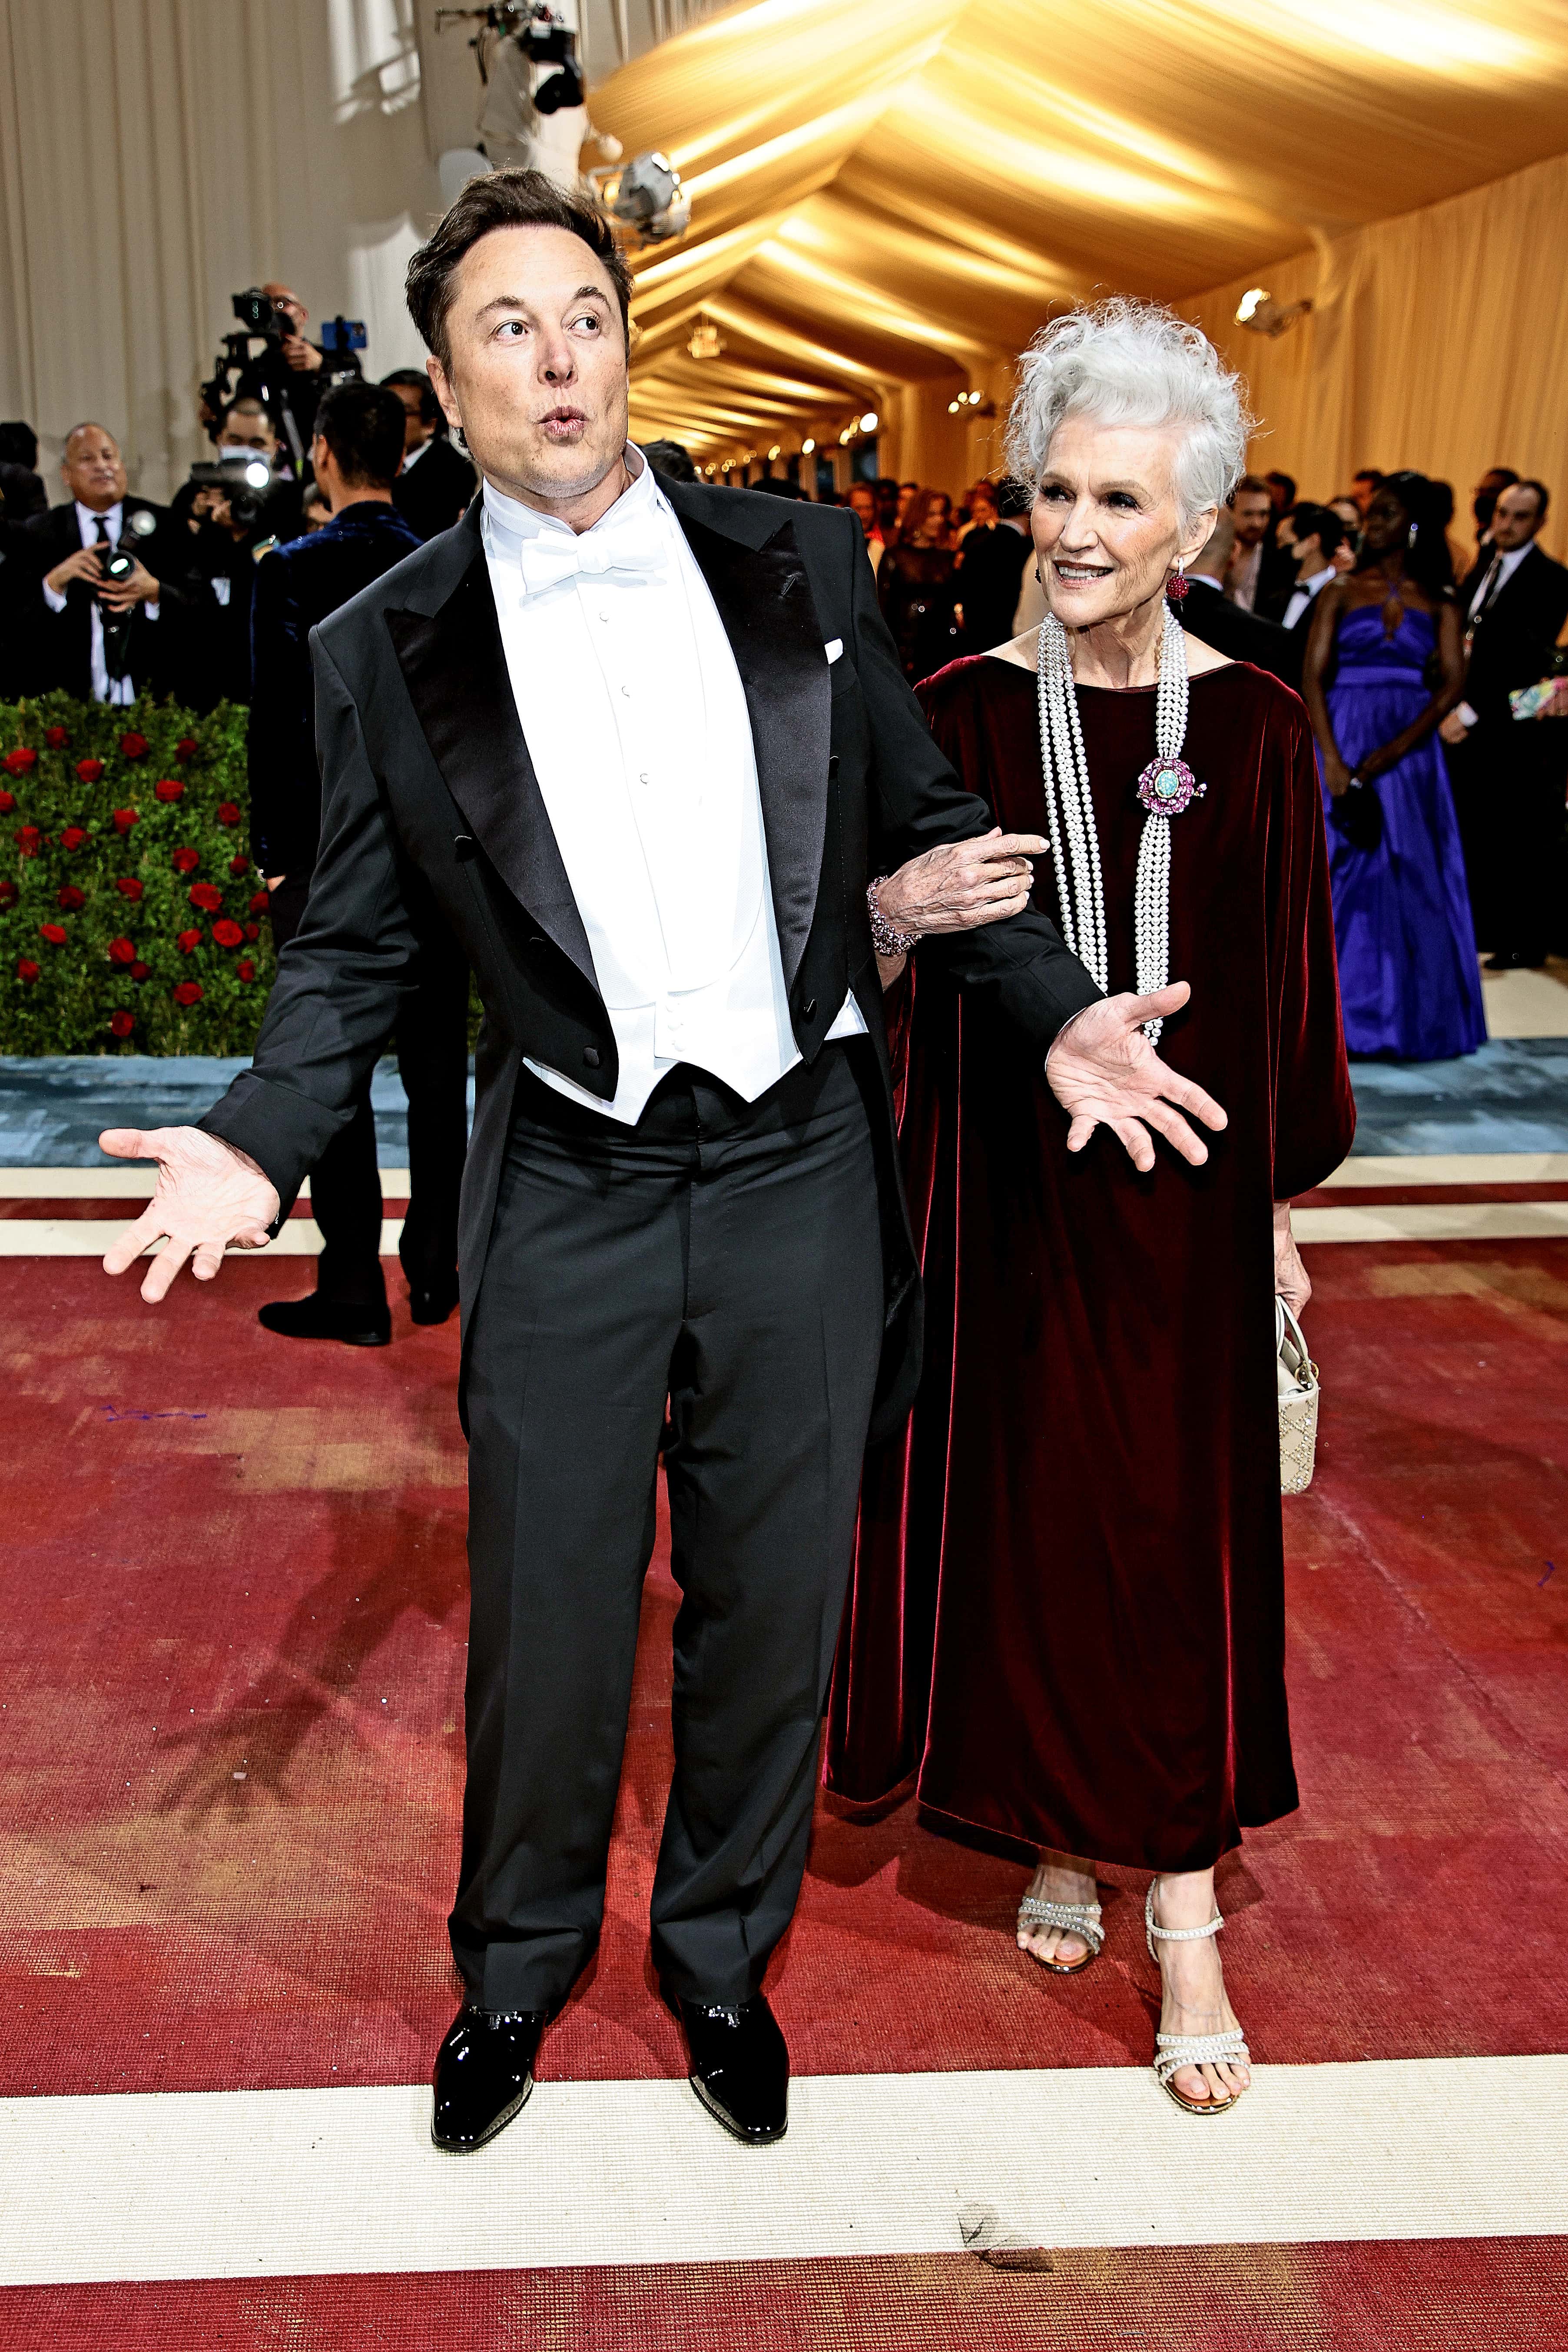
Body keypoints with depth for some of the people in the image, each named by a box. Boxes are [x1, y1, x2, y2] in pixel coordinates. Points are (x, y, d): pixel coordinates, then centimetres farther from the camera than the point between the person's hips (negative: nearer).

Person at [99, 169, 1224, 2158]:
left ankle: (723, 1955, 39)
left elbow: (928, 828, 9)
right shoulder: (386, 649, 1)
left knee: (774, 1601, 13)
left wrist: (1054, 1012, -3)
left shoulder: (802, 566, 3)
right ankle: (516, 1969, 38)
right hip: (569, 1190, -1)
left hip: (802, 1168, 1)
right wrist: (259, 1143, -10)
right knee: (545, 1614, 10)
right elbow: (355, 944, 5)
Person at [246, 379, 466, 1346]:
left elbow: (278, 722, -9)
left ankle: (354, 1288, 7)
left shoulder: (292, 573, -8)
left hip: (328, 853, -4)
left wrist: (273, 851, -2)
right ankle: (436, 1270, 20)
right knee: (436, 1067, 11)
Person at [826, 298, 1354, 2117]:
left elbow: (1287, 996, 4)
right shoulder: (965, 713, -2)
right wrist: (894, 919, -23)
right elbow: (881, 971, -2)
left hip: (1184, 1196, 0)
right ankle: (1060, 1837, 31)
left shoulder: (1253, 727, 0)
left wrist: (1279, 1206, 5)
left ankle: (1184, 1914, 18)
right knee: (1027, 1517, 9)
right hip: (1011, 1191, 0)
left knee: (1179, 1536, 6)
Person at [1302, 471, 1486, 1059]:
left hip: (1409, 752, 1)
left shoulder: (1439, 602, 9)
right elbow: (1312, 677, -2)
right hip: (1343, 741, -1)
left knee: (1410, 884, 0)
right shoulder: (1340, 592, 8)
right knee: (1338, 876, -4)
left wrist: (1386, 757, -15)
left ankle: (1407, 1020, 9)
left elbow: (1452, 684, -3)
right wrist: (1333, 760, -16)